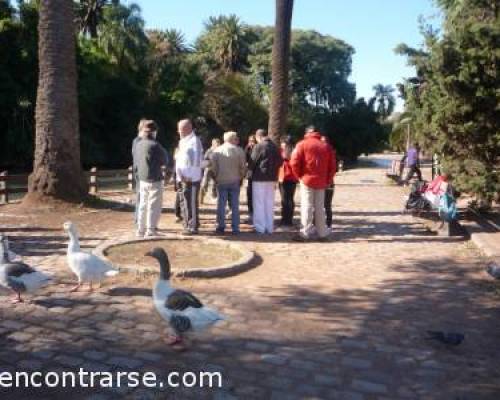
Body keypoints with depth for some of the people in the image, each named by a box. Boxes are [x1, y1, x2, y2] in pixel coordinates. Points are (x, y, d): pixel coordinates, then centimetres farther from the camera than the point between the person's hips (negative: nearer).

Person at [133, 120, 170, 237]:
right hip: (155, 180, -7)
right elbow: (165, 161, -8)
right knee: (154, 206, 1)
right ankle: (150, 230, 2)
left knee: (143, 205, 15)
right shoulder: (155, 145, -17)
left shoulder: (137, 145, 5)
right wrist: (164, 151, 9)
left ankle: (141, 230, 21)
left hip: (142, 180, 7)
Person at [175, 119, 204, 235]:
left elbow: (196, 161, -15)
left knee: (192, 203, -4)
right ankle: (187, 225, 23)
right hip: (183, 178, 9)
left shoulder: (195, 141, -9)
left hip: (192, 179, -8)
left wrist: (188, 176, -15)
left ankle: (193, 227, 4)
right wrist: (179, 174, 7)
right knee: (184, 202, 13)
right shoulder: (182, 142, 18)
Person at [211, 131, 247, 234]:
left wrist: (216, 177, 12)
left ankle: (221, 226, 9)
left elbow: (213, 166, 0)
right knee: (235, 206, 4)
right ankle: (235, 228, 5)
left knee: (221, 205, 8)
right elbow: (243, 166, -3)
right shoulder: (239, 150, -4)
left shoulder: (217, 151, 2)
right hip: (235, 181, -1)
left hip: (221, 181, 1)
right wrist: (241, 177, 11)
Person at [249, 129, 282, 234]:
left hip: (259, 178, -6)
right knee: (269, 203, 12)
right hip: (272, 178, 6)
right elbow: (279, 162, 9)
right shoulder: (275, 147, 5)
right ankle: (270, 227, 16)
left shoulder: (258, 146, -12)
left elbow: (253, 161, -11)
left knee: (259, 203, 3)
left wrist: (251, 170, 7)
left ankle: (260, 227, 3)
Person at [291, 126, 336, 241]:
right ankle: (322, 233, 14)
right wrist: (328, 180, 13)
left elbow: (294, 162, -11)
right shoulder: (326, 146, 10)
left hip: (307, 180, -4)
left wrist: (299, 175, 3)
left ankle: (305, 233, -3)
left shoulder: (302, 144, -1)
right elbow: (332, 166, 8)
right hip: (322, 182, 4)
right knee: (320, 207, 11)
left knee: (307, 207, -1)